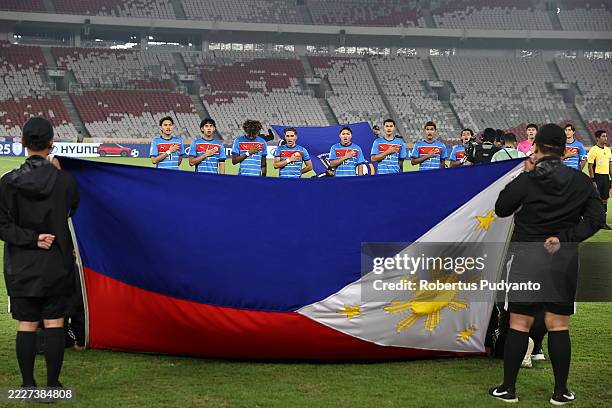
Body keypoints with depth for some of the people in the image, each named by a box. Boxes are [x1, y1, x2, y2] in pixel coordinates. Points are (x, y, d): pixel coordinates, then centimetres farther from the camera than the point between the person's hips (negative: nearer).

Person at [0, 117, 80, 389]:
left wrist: (31, 238, -10)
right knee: (54, 324, 6)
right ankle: (53, 384, 10)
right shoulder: (64, 180, -8)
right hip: (56, 264, -1)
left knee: (26, 326, 7)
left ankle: (28, 384, 13)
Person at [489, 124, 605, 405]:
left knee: (519, 324, 4)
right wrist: (565, 237, -8)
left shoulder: (526, 181, -8)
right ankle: (561, 392, 12)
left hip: (527, 257, -2)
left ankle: (508, 388, 10)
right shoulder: (581, 182, 0)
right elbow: (595, 218, -3)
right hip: (564, 258, 2)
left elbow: (501, 209, 5)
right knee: (558, 326, 8)